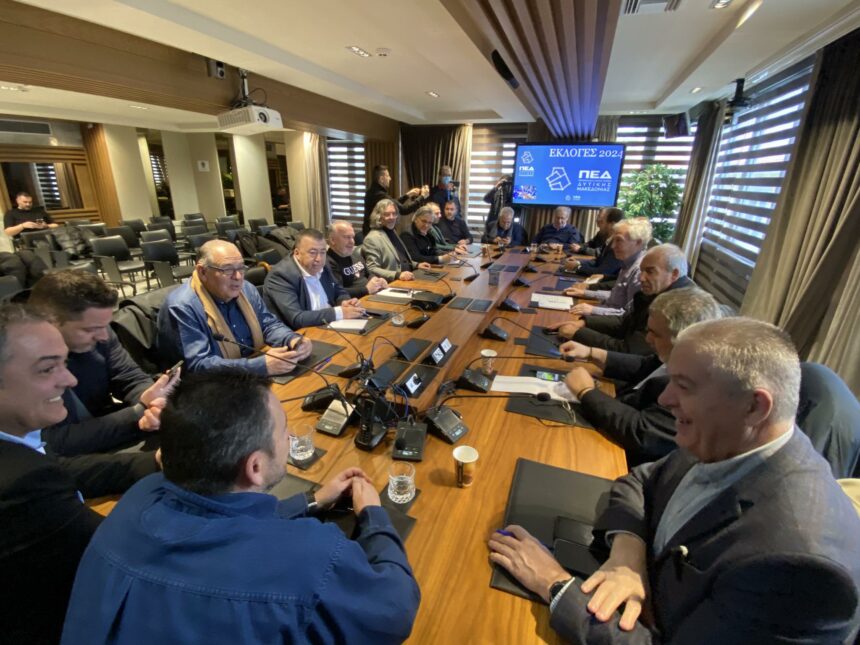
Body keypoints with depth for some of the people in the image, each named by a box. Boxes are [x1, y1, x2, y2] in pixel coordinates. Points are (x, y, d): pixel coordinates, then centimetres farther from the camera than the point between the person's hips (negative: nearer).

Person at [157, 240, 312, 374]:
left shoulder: (246, 290, 3)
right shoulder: (182, 307, -18)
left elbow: (269, 324, 9)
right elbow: (198, 365, -24)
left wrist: (293, 340, -14)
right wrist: (262, 365, -32)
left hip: (257, 378, 6)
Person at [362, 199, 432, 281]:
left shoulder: (393, 232, 16)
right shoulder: (372, 239, -10)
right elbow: (372, 270, -17)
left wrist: (416, 265, 13)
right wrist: (397, 275, -27)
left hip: (408, 279, 9)